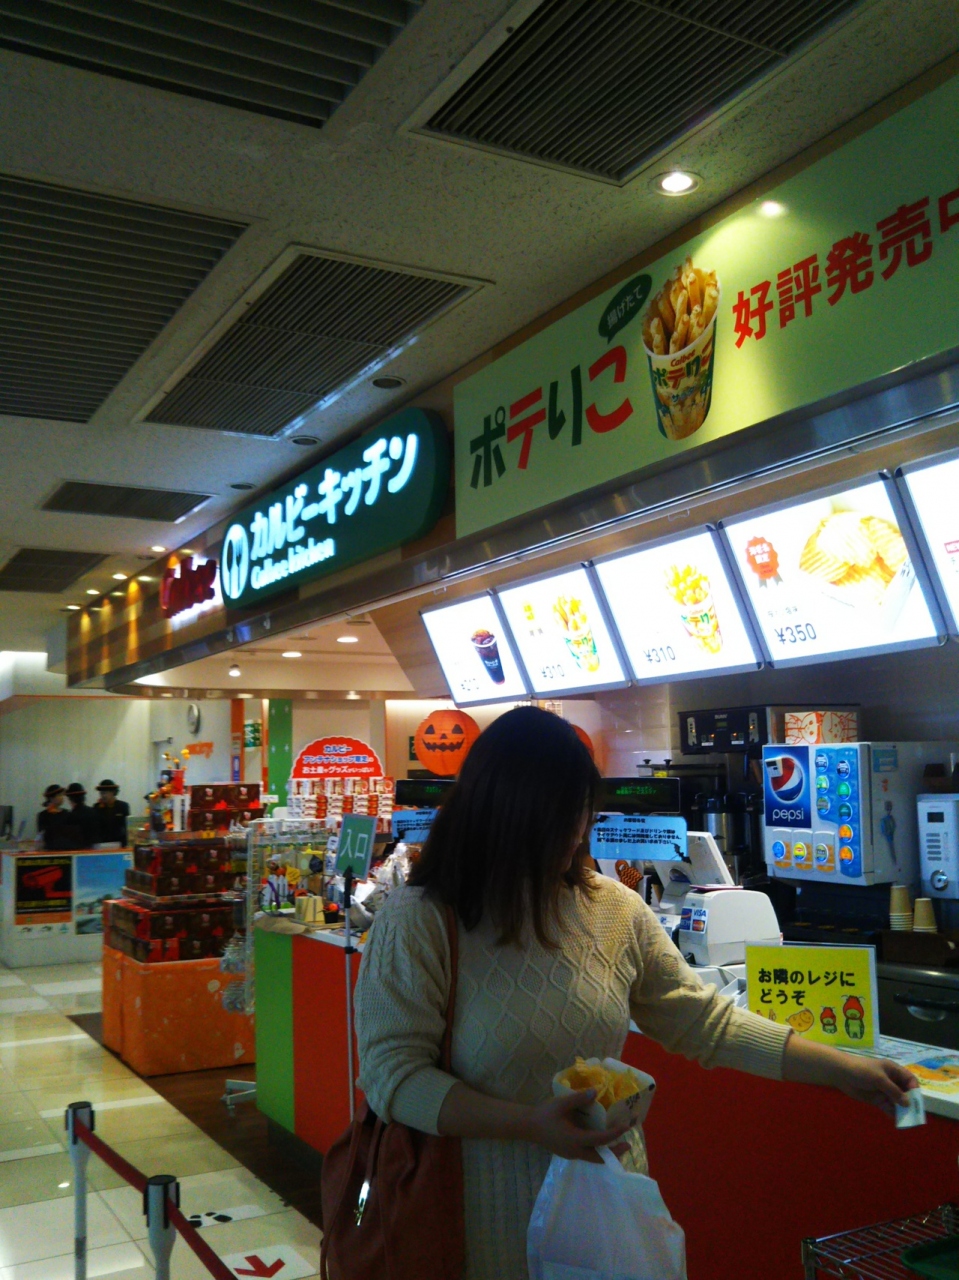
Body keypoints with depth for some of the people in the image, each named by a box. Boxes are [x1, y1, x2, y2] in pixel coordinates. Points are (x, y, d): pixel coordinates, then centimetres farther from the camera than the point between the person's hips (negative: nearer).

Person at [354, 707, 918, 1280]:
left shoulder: (616, 911, -4)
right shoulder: (417, 922, -17)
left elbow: (705, 1021, 2)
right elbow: (393, 1072, -18)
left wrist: (844, 1070, -2)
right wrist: (529, 1124, -28)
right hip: (484, 1213, -4)